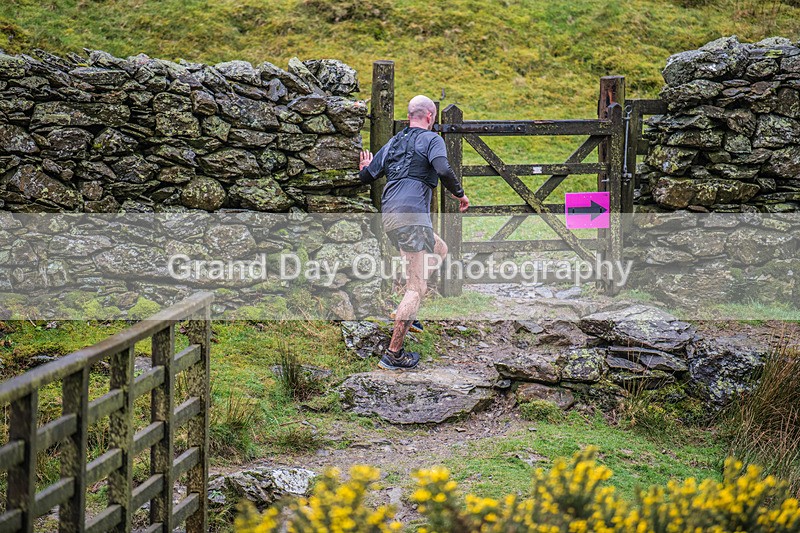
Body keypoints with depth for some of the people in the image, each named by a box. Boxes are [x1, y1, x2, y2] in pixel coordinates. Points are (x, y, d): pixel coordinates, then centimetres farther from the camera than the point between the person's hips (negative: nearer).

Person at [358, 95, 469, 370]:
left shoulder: (393, 143, 22)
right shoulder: (431, 139, 1)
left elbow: (366, 176, 25)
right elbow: (443, 170, -16)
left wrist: (366, 167, 48)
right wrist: (460, 194, 0)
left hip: (389, 218, 8)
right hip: (412, 216, -8)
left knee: (440, 249, 31)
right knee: (416, 288, -7)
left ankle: (408, 313, 20)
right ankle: (393, 355, -13)